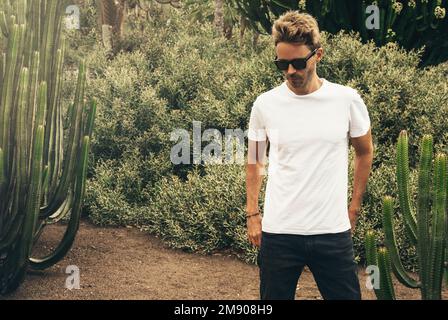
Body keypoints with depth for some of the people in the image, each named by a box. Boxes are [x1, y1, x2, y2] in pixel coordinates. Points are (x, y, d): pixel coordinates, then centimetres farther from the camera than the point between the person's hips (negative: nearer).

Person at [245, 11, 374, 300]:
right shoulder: (265, 104, -2)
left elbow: (365, 152, 11)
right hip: (278, 232, 0)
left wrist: (354, 208, 10)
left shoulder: (348, 100, -3)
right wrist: (252, 214, 7)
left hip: (334, 232, 0)